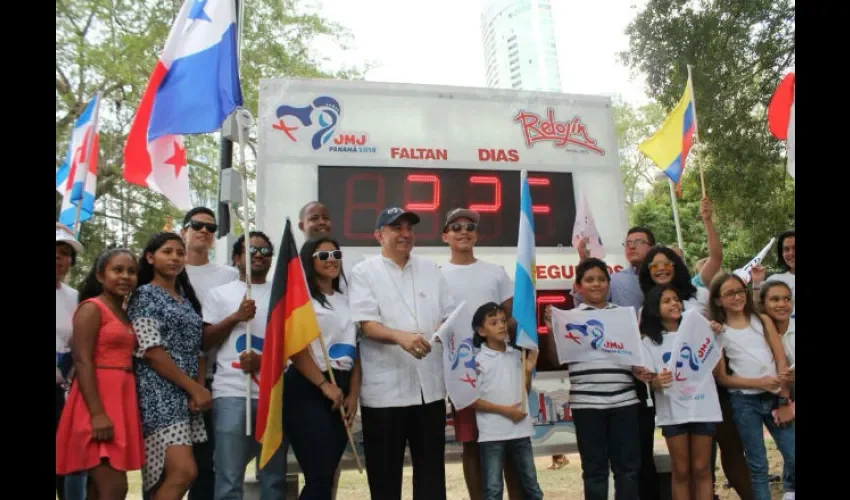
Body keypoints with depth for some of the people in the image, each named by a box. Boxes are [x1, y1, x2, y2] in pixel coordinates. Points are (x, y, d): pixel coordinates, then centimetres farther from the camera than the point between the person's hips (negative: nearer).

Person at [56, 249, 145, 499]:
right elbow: (82, 361, -15)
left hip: (122, 400, 8)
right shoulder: (91, 308, -6)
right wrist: (97, 413, -23)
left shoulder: (125, 314, 17)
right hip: (99, 401, -8)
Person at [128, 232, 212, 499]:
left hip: (187, 395, 7)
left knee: (166, 478, 7)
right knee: (183, 472, -17)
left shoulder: (187, 298, 18)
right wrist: (194, 388, -12)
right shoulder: (145, 295, -2)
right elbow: (151, 351, -12)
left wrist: (200, 389, -2)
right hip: (160, 394, -7)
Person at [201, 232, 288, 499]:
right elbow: (204, 342, 4)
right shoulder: (220, 294, 10)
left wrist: (263, 359, -11)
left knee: (275, 476, 9)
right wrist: (235, 317, -9)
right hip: (232, 393, -2)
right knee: (229, 478, -2)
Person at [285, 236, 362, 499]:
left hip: (341, 391, 7)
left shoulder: (346, 301, 18)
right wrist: (324, 385, -16)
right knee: (319, 476, -11)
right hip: (308, 390, -6)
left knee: (327, 473, 10)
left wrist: (353, 394, 4)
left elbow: (354, 350, 14)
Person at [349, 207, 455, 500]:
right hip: (385, 389, -4)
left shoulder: (431, 270, 12)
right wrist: (400, 336, -30)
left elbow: (449, 316, 13)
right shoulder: (365, 272, 0)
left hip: (430, 386, 4)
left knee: (431, 468, 13)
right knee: (385, 471, 8)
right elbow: (366, 324, -12)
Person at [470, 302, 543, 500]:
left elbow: (525, 392, 14)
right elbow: (472, 400, -10)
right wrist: (504, 410, -15)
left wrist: (528, 371, -2)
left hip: (521, 431, 5)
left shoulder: (518, 355, 7)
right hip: (492, 434, -4)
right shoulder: (478, 361, -8)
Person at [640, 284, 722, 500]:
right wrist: (657, 382, -23)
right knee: (681, 471, 4)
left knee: (702, 469, 4)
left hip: (703, 407, 1)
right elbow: (651, 380, 0)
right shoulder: (650, 342, 5)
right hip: (673, 412, -1)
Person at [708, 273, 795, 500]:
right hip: (744, 402, -2)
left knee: (793, 457, 2)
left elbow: (781, 360, 2)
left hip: (774, 397, 2)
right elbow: (722, 378, -2)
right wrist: (759, 382, -14)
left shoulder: (763, 321, 5)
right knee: (757, 464, 4)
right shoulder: (717, 333, -1)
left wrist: (784, 400, -3)